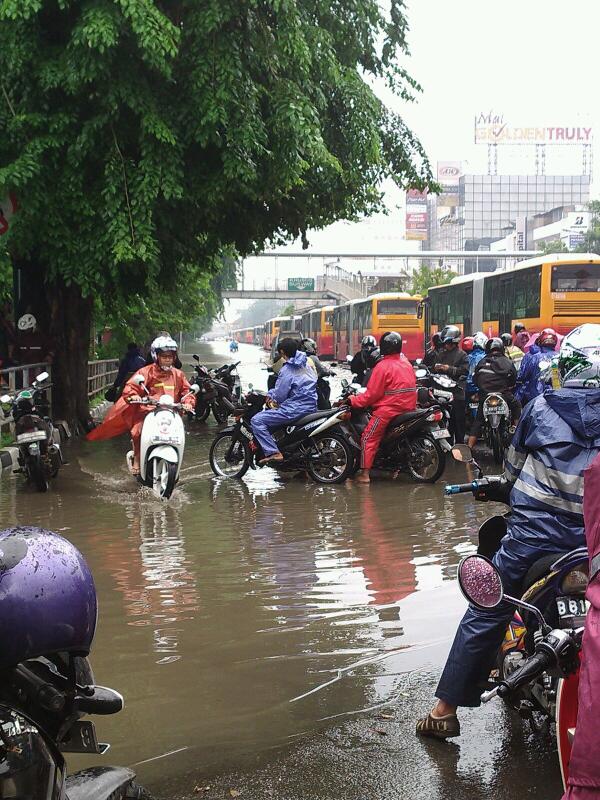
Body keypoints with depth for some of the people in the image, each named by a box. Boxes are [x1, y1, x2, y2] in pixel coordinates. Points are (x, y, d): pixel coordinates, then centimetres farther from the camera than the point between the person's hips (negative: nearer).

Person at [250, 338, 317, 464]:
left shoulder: (287, 370, -15)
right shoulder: (305, 364, 13)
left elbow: (279, 396, -12)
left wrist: (270, 395, 9)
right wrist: (271, 393, 17)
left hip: (296, 409, -10)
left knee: (256, 420, -11)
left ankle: (273, 453, -19)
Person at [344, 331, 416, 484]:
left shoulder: (383, 366, -13)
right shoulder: (407, 363, 11)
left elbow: (372, 394, -14)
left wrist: (353, 400, -3)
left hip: (388, 409, -8)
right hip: (408, 407, 8)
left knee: (368, 438, -3)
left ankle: (364, 473, -9)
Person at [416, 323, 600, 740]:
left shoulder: (540, 408, -1)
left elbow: (513, 469, 9)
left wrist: (505, 490, 30)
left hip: (533, 537, -1)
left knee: (485, 616, 8)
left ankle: (446, 710, 10)